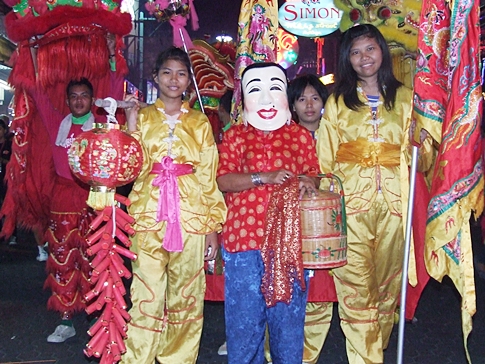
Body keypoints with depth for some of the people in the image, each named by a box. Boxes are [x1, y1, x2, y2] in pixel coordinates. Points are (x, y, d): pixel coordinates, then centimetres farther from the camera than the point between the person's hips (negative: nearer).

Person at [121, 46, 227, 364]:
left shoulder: (199, 122, 11)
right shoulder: (142, 116, 10)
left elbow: (209, 177, 8)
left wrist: (213, 226, 3)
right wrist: (131, 124, -10)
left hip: (190, 216, 1)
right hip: (149, 215, -1)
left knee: (186, 298, 6)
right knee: (147, 297, -4)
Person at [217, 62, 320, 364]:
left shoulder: (301, 135, 10)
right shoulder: (235, 136, 7)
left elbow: (313, 176, 12)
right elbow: (224, 180, -3)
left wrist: (307, 183, -12)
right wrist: (264, 177, -16)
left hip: (289, 239, 1)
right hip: (244, 237, 0)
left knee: (288, 312, 7)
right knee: (244, 314, 6)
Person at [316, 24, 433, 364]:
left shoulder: (405, 98, 12)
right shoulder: (338, 102, 9)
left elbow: (418, 155, 14)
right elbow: (325, 160, 7)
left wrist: (424, 149, -7)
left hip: (394, 204, 2)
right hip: (350, 204, -1)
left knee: (387, 286, 10)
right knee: (355, 287, -5)